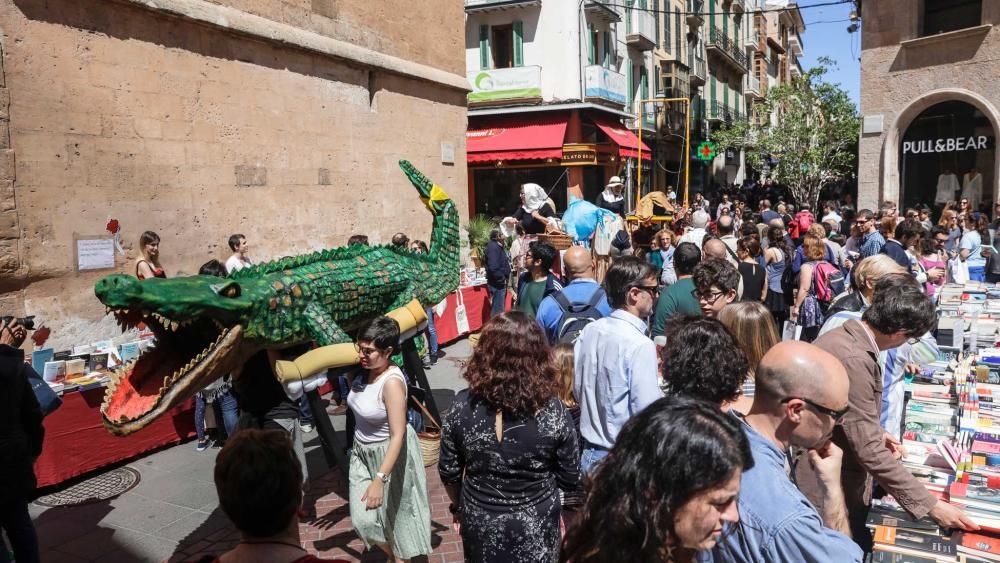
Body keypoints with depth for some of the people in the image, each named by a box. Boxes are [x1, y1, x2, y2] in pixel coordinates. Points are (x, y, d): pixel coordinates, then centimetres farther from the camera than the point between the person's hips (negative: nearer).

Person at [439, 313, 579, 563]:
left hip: (480, 524, 1)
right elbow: (570, 479, -9)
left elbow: (449, 473, -6)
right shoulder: (553, 411, -21)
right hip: (535, 527, -1)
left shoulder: (463, 406, -18)